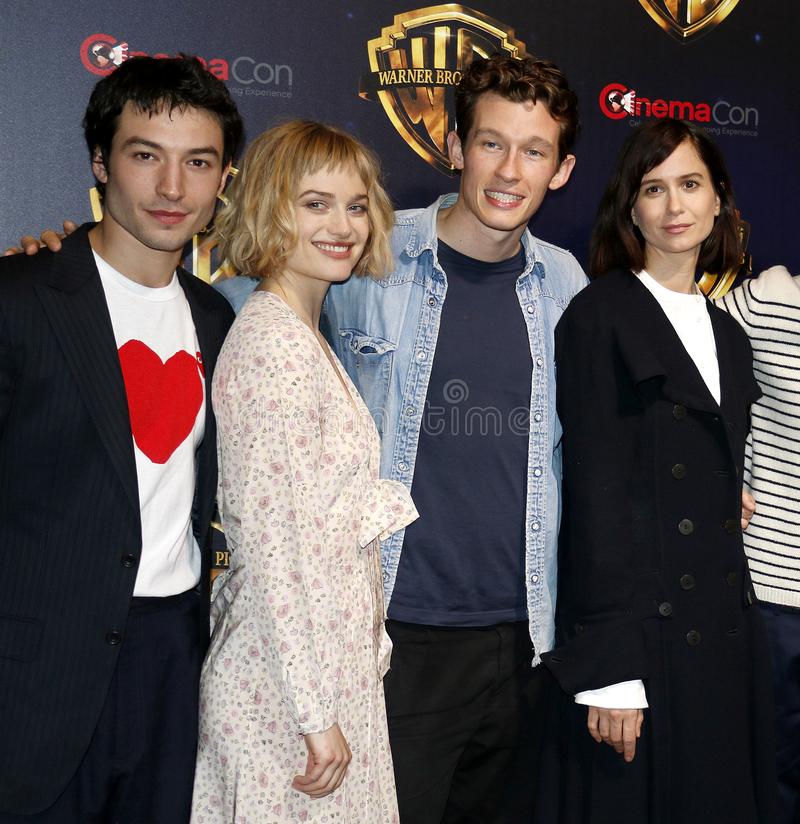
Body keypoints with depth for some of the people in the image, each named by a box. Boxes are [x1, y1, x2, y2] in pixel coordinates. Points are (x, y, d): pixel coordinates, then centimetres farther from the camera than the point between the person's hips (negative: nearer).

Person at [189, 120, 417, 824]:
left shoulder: (302, 336, 11)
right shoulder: (274, 346, -19)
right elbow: (272, 542, -22)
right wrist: (317, 713, -19)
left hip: (333, 655, 9)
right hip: (291, 684, -9)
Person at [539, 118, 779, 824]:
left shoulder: (727, 331, 13)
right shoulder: (601, 317, -8)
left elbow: (724, 481, 15)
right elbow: (594, 490, -13)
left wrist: (738, 616, 8)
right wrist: (607, 668, -16)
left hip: (726, 631, 7)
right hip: (640, 630, -6)